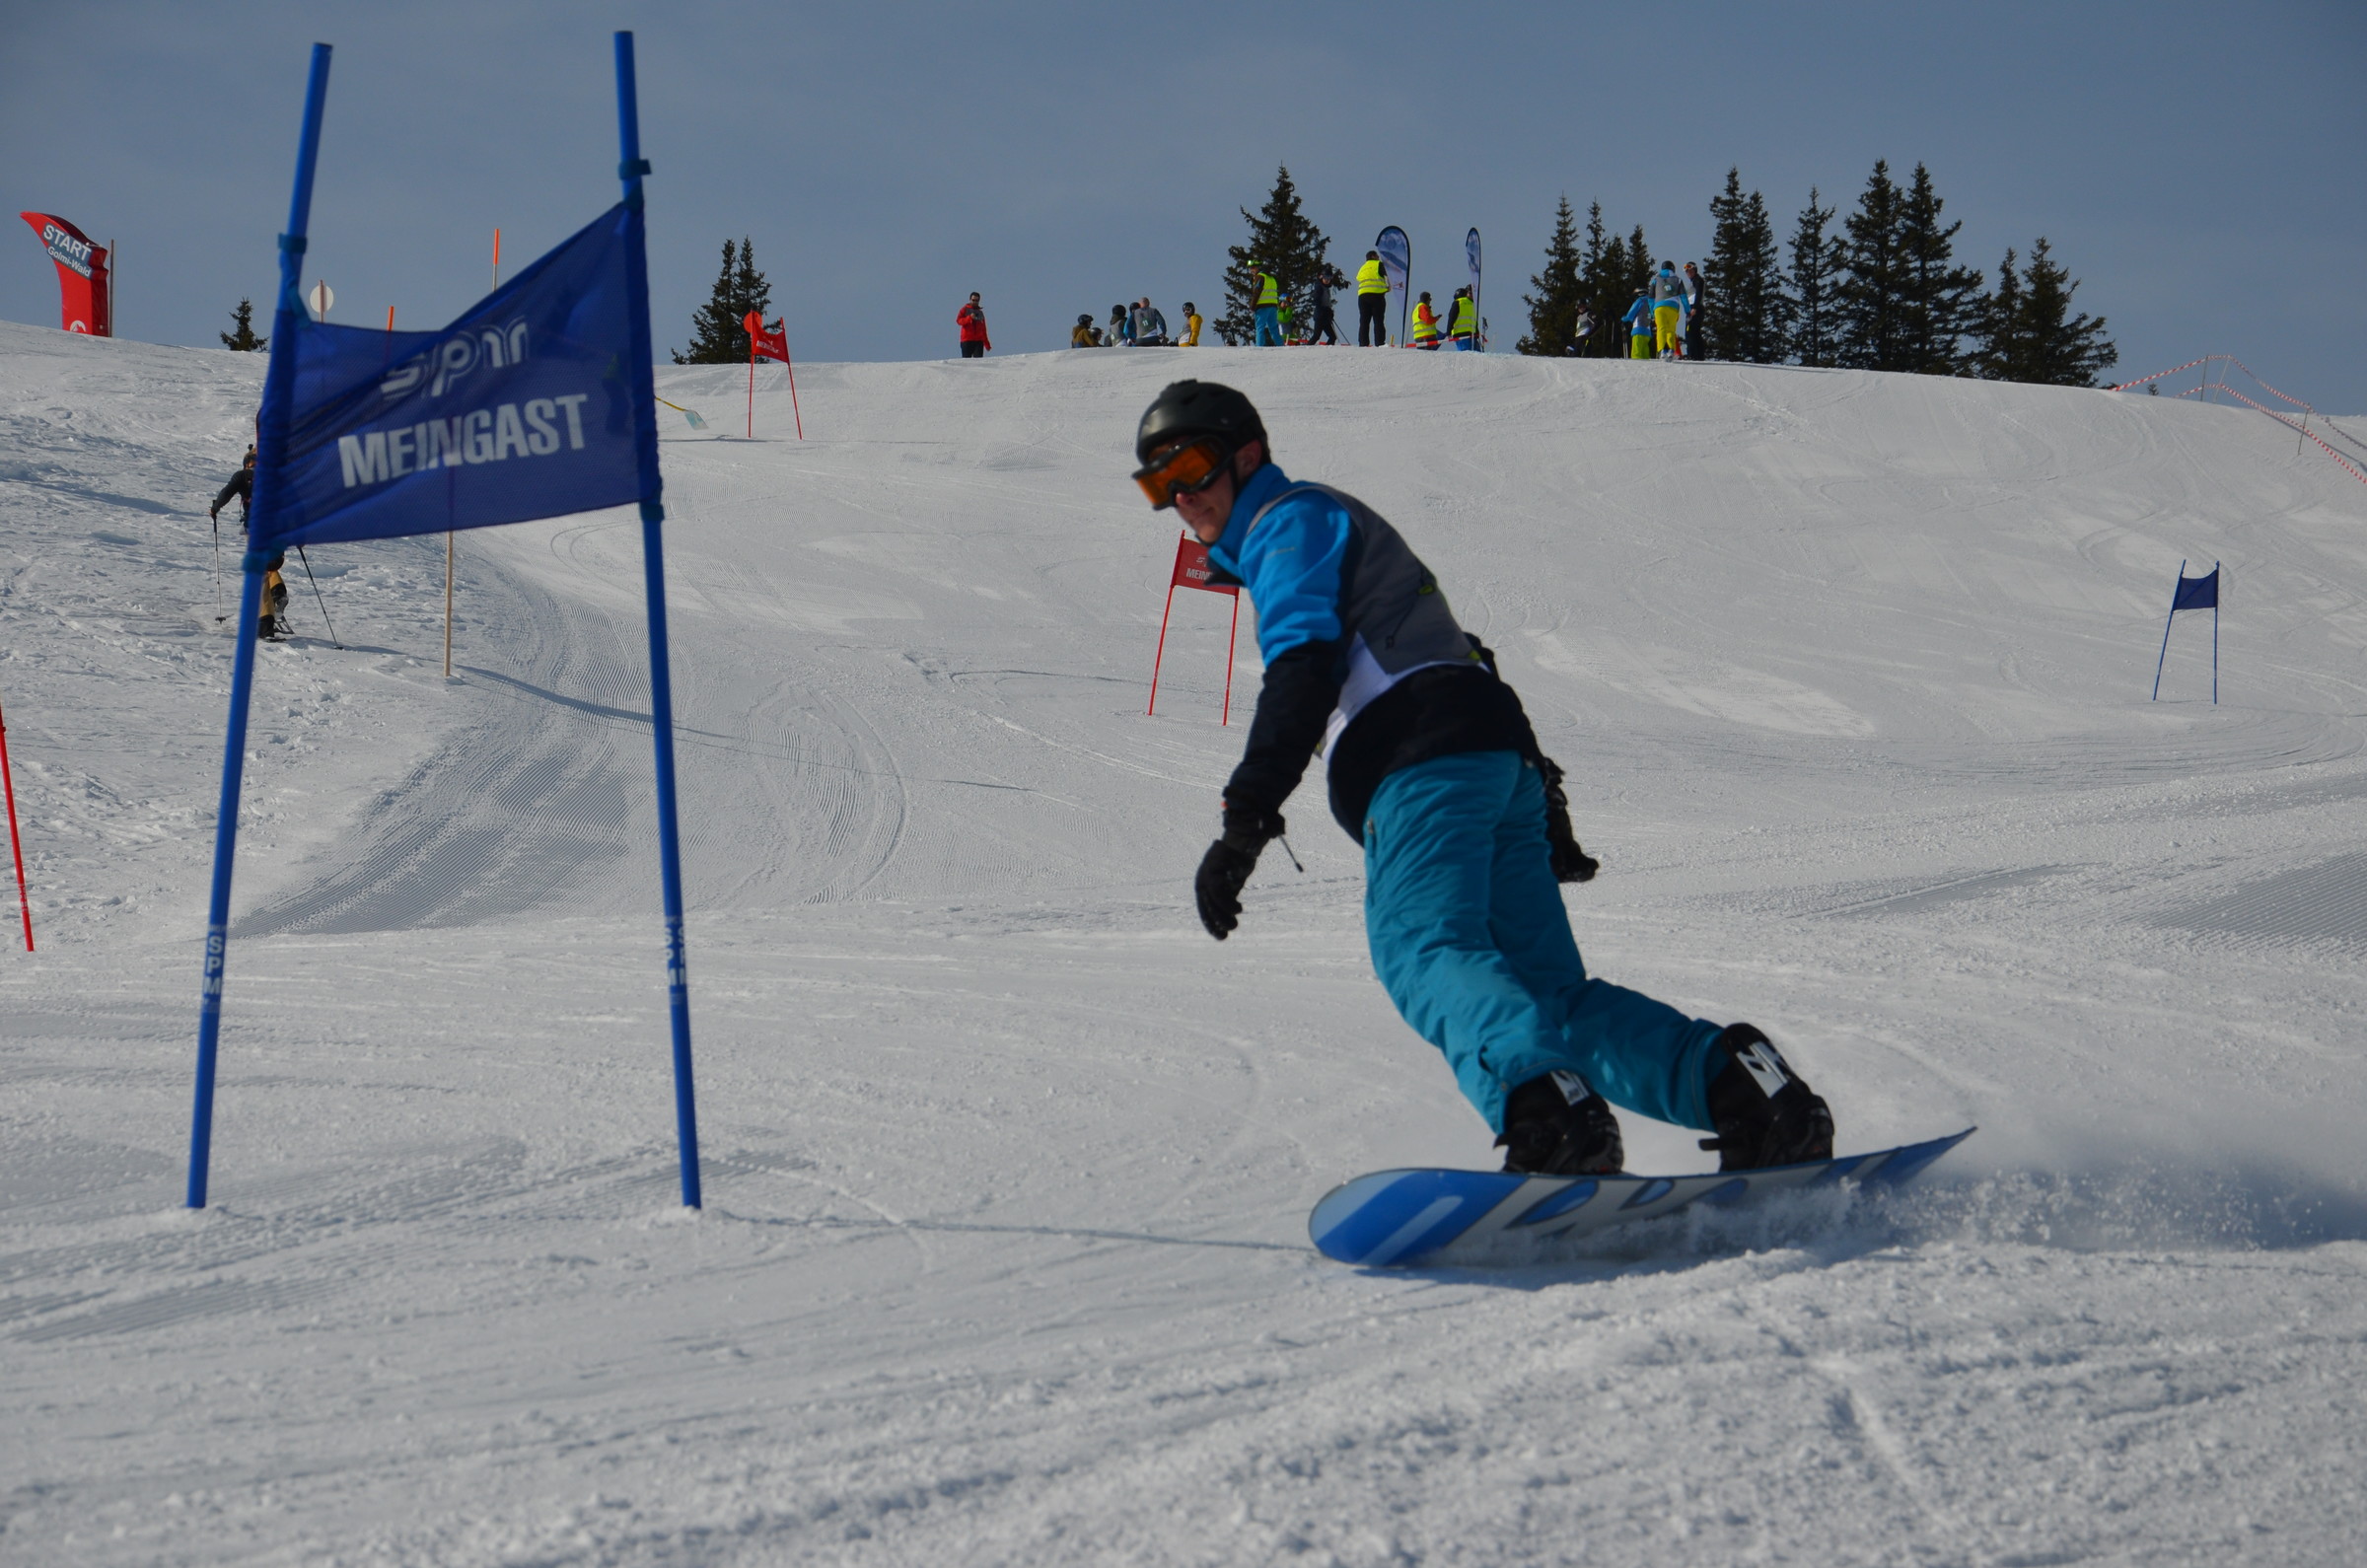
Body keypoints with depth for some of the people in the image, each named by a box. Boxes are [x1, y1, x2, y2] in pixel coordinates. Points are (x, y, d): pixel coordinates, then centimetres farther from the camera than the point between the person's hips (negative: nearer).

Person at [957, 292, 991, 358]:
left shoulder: (980, 313, 21)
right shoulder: (965, 310, 10)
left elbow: (983, 329, 23)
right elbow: (959, 320, -6)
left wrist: (987, 344, 19)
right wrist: (969, 318, -20)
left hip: (979, 341, 3)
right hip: (967, 340, -3)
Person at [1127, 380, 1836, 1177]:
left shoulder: (1289, 521, 7)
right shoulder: (1323, 529, 36)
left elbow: (1303, 669, -11)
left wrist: (1245, 819, -19)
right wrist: (1541, 807, 30)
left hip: (1428, 764, -9)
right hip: (1502, 760, 9)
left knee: (1422, 949, -28)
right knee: (1547, 992, 1)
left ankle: (1543, 1101, -53)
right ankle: (1733, 1079, -17)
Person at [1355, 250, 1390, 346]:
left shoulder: (1362, 268, 23)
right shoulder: (1378, 264, 6)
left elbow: (1358, 280, 18)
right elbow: (1385, 278, 3)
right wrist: (1388, 288, 20)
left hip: (1362, 295, 5)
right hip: (1377, 294, -5)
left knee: (1364, 321, 5)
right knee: (1378, 321, -5)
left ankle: (1363, 343, -2)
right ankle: (1379, 343, -13)